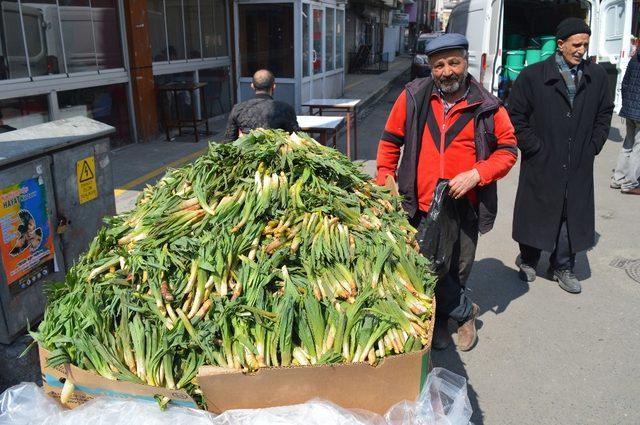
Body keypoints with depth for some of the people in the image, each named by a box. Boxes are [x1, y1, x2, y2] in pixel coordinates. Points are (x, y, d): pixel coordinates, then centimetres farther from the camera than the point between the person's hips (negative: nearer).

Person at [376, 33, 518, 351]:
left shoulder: (487, 107, -1)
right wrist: (385, 177, -2)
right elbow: (390, 141, 9)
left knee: (458, 271, 13)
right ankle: (465, 311, 28)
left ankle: (440, 318, 39)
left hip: (464, 206, 1)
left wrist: (476, 174, -11)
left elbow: (508, 149, 5)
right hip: (421, 206, 0)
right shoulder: (413, 97, -1)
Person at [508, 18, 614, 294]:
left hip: (579, 167, 4)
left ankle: (563, 268, 25)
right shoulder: (532, 76, -7)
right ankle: (528, 260, 29)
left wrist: (592, 147, 6)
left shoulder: (597, 76, 5)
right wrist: (535, 148, -8)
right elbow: (516, 116, -4)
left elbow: (604, 114, 15)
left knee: (573, 216, 9)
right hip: (542, 165, -3)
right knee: (536, 214, 9)